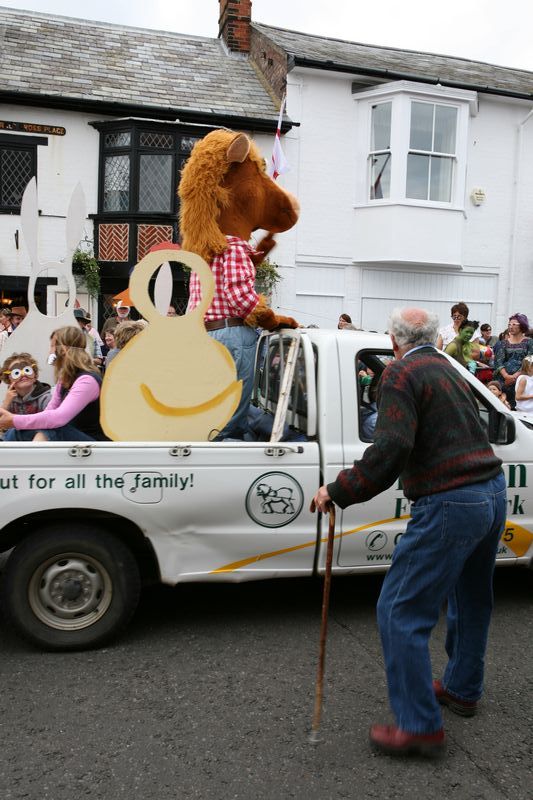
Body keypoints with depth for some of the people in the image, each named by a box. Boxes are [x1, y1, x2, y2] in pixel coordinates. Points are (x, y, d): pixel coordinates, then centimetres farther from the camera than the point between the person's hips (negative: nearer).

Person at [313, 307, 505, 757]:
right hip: (493, 492, 10)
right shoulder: (450, 370, 16)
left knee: (401, 612, -1)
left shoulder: (402, 373, -10)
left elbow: (392, 447, -23)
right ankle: (463, 689, 42)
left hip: (450, 504, -10)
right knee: (471, 599, 25)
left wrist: (340, 491, -18)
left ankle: (421, 725, 6)